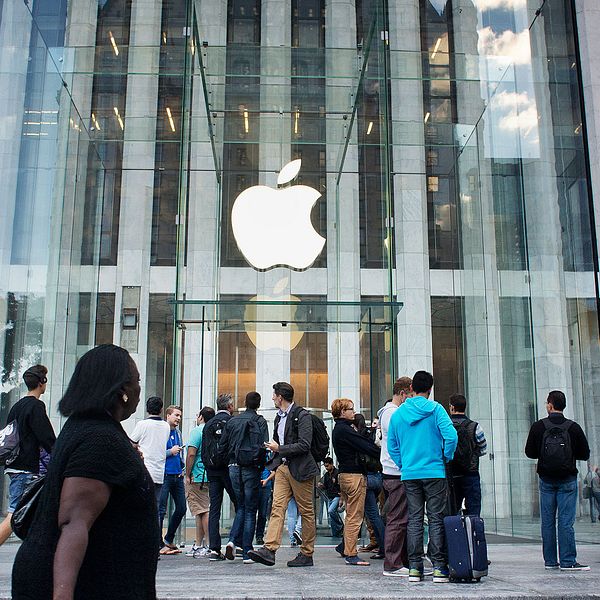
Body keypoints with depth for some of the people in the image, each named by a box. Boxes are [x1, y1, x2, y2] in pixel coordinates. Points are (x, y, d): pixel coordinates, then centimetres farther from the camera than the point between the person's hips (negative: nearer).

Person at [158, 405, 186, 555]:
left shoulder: (178, 433, 16)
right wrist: (170, 452, -15)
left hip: (178, 476, 8)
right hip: (164, 475, -8)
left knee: (181, 509, 10)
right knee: (161, 510, -5)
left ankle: (169, 540, 25)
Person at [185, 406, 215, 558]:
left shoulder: (197, 431, -11)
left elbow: (191, 454, -19)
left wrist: (188, 475, -13)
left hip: (196, 477, -7)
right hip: (209, 476, 7)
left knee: (203, 511, -6)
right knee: (201, 511, 13)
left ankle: (210, 545, -6)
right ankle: (198, 545, 19)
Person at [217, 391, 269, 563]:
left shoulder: (232, 421, 9)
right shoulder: (259, 421, -5)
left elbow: (222, 447, 7)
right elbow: (263, 445, -15)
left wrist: (230, 463, 13)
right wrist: (261, 465, -2)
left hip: (234, 468, 4)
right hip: (251, 469, -4)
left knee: (241, 507, 19)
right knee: (250, 510, 4)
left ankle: (232, 540, -1)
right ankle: (247, 553, 4)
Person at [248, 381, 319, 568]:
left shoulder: (302, 416, -11)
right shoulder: (279, 417, 16)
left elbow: (304, 445, -18)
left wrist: (279, 449, -14)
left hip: (299, 469, -7)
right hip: (282, 467, 7)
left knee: (306, 511, 3)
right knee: (277, 507, -5)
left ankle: (307, 554, 10)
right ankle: (269, 549, -12)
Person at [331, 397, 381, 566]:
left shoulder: (338, 429, 16)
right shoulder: (344, 430, -16)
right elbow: (365, 446, -18)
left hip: (344, 474, 10)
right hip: (354, 475, -10)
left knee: (352, 514, 19)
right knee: (355, 516, -3)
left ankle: (344, 546, 26)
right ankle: (351, 554, 2)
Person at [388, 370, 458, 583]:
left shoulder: (397, 413, 6)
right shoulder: (435, 409, -5)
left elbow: (392, 447, 9)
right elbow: (451, 436, -14)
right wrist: (446, 457, 2)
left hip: (409, 475, 3)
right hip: (434, 473, -3)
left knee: (414, 520, 7)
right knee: (436, 519, 2)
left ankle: (415, 567, 7)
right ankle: (439, 567, 2)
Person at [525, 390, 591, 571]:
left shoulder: (538, 427, -4)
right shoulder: (573, 427, -6)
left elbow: (529, 452, 1)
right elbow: (585, 454, 1)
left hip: (546, 480, 1)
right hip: (567, 480, -1)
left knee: (547, 522, 7)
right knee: (566, 522, -1)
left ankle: (550, 561, 10)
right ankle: (567, 561, -2)